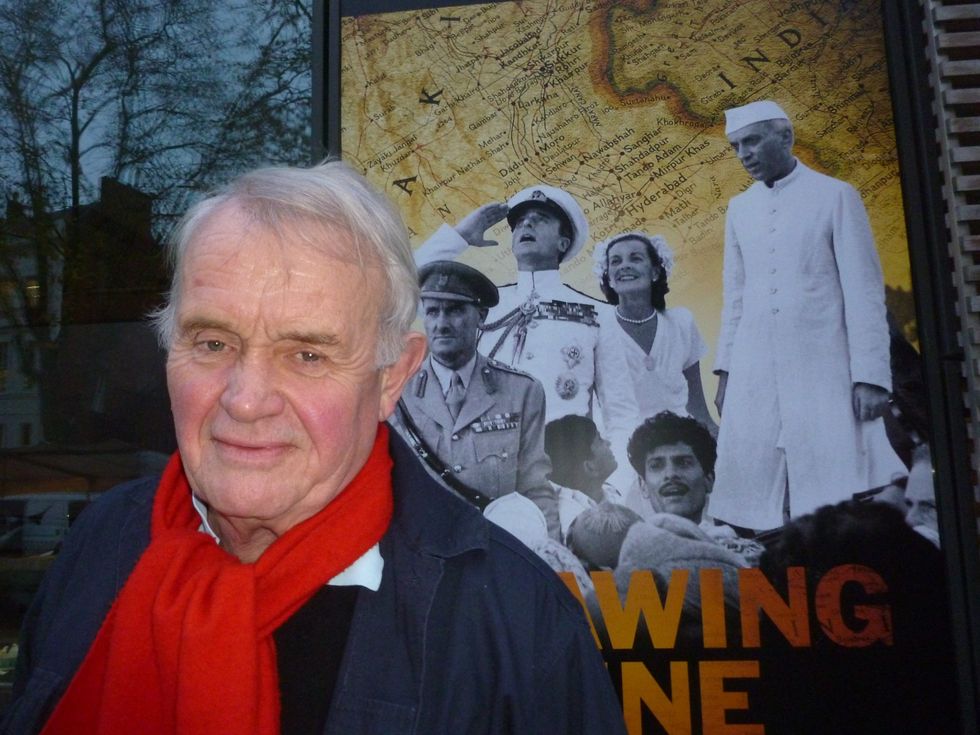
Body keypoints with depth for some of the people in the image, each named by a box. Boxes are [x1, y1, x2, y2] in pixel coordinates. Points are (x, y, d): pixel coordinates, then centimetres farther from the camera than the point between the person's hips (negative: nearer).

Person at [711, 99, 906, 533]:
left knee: (839, 499, -2)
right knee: (755, 495, 2)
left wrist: (870, 375, -9)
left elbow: (863, 291, -3)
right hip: (754, 372, 4)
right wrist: (725, 368, 10)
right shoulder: (739, 208, 14)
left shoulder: (836, 196, 1)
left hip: (824, 368, -3)